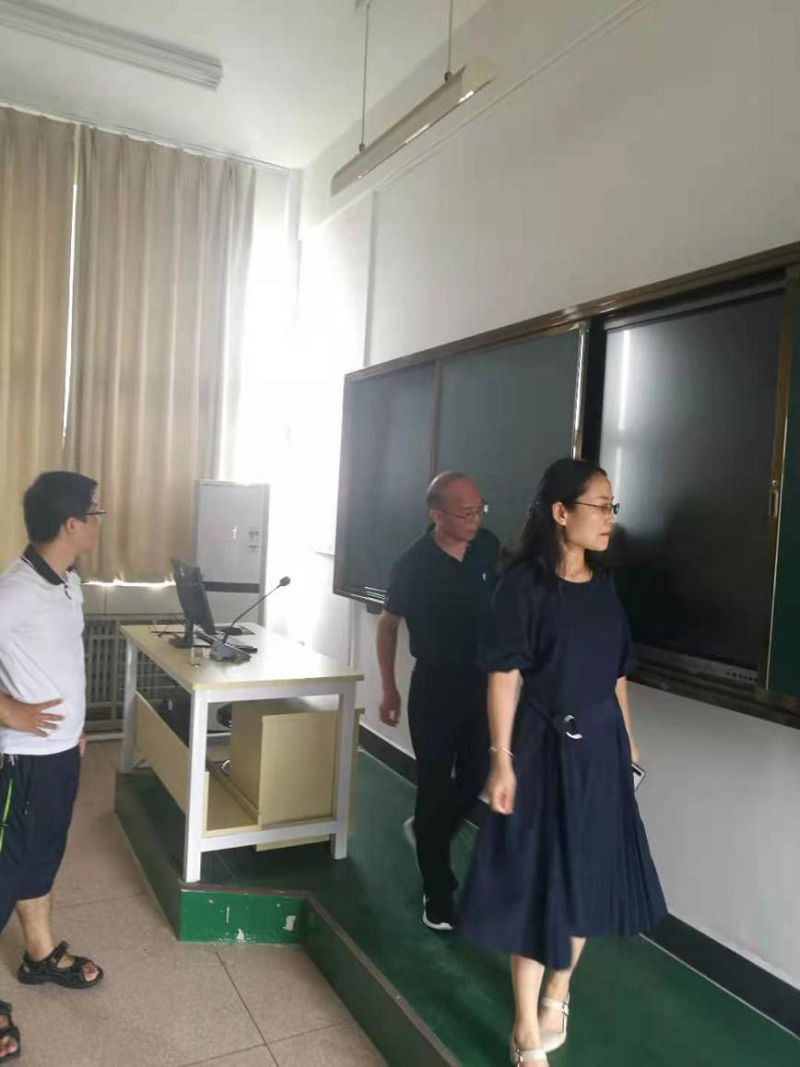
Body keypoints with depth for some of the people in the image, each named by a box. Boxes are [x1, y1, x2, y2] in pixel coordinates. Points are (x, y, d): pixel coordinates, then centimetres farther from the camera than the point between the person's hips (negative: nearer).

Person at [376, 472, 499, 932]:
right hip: (435, 686, -4)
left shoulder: (489, 547, -6)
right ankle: (438, 891, 21)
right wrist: (389, 688, -2)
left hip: (483, 682, 4)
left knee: (476, 777, 12)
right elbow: (388, 623, -3)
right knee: (435, 784, 4)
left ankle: (427, 832, 41)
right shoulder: (414, 564, -16)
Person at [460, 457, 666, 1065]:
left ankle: (557, 992, 41)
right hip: (546, 744, -6)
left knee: (589, 871, 17)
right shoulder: (524, 582, -14)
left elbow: (616, 672, 12)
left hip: (600, 742, 6)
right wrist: (502, 760, -17)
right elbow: (504, 675, -15)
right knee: (538, 877, 4)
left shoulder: (604, 583, 5)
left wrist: (626, 738, 14)